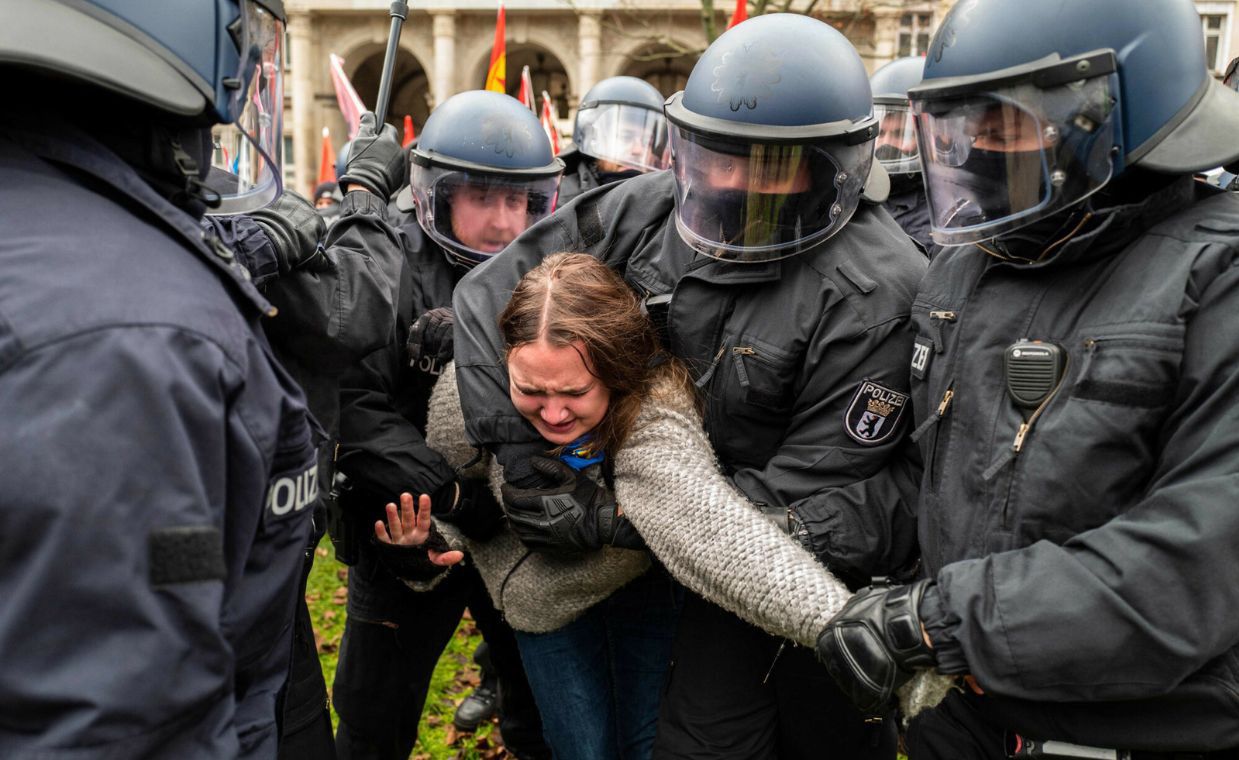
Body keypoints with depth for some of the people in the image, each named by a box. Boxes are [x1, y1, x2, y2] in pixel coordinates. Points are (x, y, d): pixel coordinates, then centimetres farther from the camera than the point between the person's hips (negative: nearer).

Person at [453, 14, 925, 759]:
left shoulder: (873, 295, -27)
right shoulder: (643, 213, -12)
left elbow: (808, 496, -24)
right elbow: (493, 294, -7)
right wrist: (524, 453, -15)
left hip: (846, 566, -3)